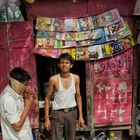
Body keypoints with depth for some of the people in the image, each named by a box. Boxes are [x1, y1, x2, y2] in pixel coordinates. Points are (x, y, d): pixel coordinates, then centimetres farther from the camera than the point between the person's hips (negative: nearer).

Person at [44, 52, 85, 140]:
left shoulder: (76, 78, -1)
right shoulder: (53, 79, -10)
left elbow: (78, 97, 7)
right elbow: (47, 99, -4)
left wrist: (81, 116, 4)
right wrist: (47, 118, -8)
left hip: (72, 113, 3)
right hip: (57, 113, -3)